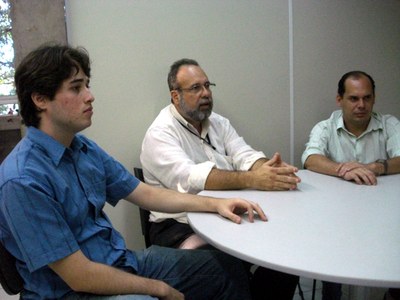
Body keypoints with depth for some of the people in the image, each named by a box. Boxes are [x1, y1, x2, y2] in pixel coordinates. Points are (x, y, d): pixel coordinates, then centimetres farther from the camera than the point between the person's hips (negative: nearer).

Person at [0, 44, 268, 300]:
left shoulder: (84, 147, 2)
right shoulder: (23, 180, -23)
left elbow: (145, 194, 9)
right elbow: (79, 276, -22)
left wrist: (215, 203, 0)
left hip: (121, 262, 8)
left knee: (229, 268, 9)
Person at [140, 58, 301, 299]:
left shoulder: (219, 123, 12)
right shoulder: (160, 134, -10)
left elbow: (245, 155, -1)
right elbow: (190, 178, -26)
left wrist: (267, 169, -25)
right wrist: (252, 180, -35)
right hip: (181, 225, -6)